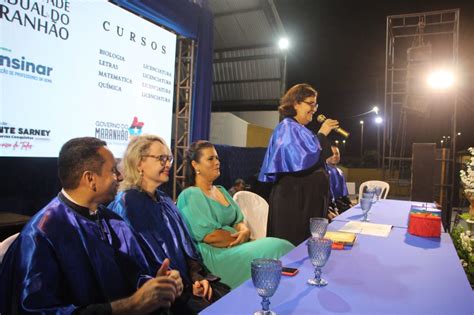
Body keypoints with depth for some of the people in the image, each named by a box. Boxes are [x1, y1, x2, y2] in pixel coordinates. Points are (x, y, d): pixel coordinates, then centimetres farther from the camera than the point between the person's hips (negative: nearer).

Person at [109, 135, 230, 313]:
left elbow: (184, 243, 11)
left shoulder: (165, 200, 13)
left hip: (188, 278, 7)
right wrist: (185, 287, -12)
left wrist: (197, 276, -3)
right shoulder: (127, 203, -12)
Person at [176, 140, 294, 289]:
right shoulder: (190, 195, -7)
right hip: (215, 255, -8)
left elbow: (239, 221, 15)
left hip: (236, 247, 8)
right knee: (276, 249, -23)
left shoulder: (221, 190, 19)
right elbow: (209, 236, -16)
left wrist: (245, 231, -8)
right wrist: (241, 238, -8)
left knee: (283, 247, -15)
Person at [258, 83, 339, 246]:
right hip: (293, 199, -9)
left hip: (307, 199, 9)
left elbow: (318, 159, 23)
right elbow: (305, 159, -22)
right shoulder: (288, 127, -11)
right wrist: (321, 134, -12)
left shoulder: (300, 130, 17)